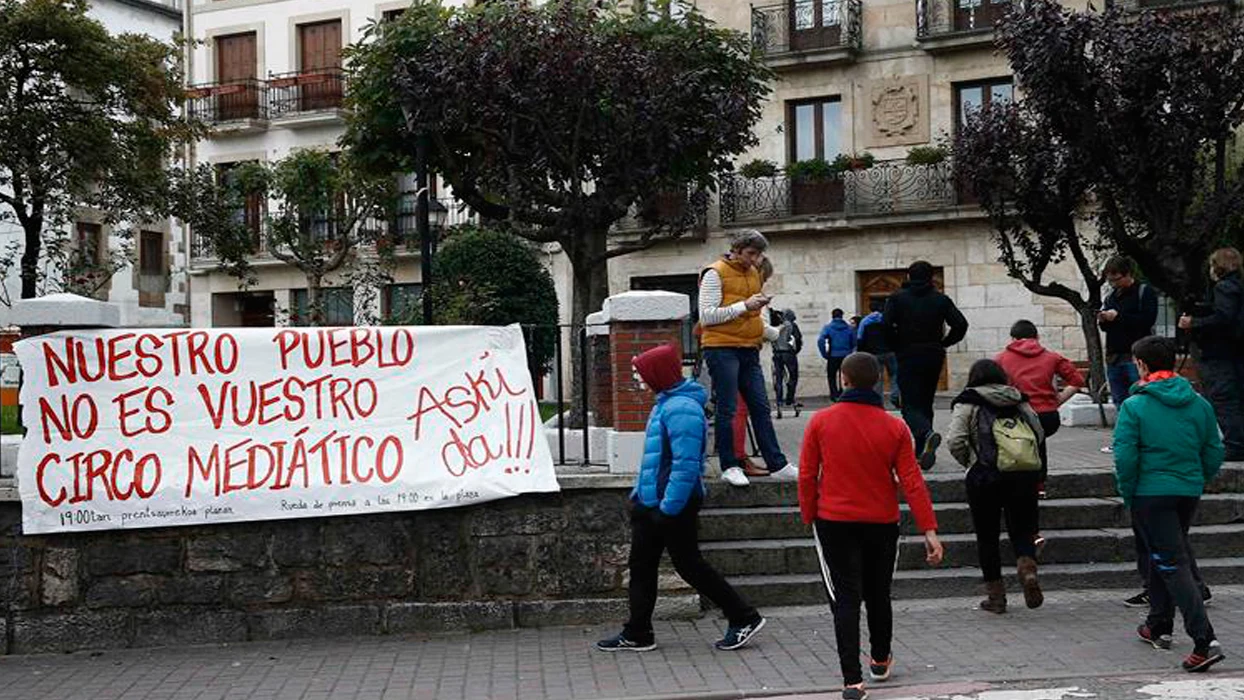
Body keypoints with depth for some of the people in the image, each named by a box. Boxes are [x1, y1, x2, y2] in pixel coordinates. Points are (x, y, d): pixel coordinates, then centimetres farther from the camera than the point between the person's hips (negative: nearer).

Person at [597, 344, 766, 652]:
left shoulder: (682, 409, -21)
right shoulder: (666, 403, 11)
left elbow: (686, 465, -26)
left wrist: (669, 507, -26)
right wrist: (639, 494, 20)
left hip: (674, 505, -10)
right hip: (651, 501, 10)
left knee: (689, 566, 0)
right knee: (641, 566, 12)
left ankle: (745, 618, 11)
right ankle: (636, 634, 21)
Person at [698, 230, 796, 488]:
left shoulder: (754, 273, 16)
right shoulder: (715, 273, -7)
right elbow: (706, 316, -15)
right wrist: (744, 306, -17)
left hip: (749, 350, 7)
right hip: (722, 349, -7)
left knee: (761, 408, 7)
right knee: (726, 410, -2)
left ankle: (777, 465, 9)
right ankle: (729, 467, 5)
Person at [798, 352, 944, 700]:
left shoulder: (821, 421, -8)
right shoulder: (894, 427, -6)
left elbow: (806, 476, -4)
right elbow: (912, 481, -7)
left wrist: (809, 517, 10)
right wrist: (929, 531, -6)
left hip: (834, 523, -2)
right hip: (882, 524, 2)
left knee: (845, 599, -1)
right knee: (878, 594, 20)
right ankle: (880, 659, 40)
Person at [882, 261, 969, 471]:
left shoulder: (897, 298, -2)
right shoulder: (941, 299, 5)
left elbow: (886, 326, -13)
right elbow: (961, 325, -3)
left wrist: (897, 346, 1)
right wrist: (943, 343, 8)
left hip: (908, 357, -3)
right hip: (934, 357, 3)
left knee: (910, 406, -5)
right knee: (925, 403, 14)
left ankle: (927, 434, -35)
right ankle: (921, 453, 15)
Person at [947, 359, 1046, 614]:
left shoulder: (967, 404, 2)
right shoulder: (1019, 401, 14)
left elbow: (955, 440, -9)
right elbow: (1039, 435, 9)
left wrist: (969, 462, 7)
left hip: (986, 477, -3)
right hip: (1027, 474, 3)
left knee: (987, 536, 9)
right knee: (1022, 530, 13)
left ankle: (996, 595, 12)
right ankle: (1028, 569, -16)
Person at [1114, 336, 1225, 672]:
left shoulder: (1134, 406, -12)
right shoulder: (1199, 404, 4)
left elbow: (1125, 458, -16)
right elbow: (1214, 454, 6)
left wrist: (1128, 494, -2)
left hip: (1151, 494, -6)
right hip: (1189, 493, 6)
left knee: (1173, 564, -6)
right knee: (1162, 555, 24)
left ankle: (1205, 641, -17)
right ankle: (1159, 626, 36)